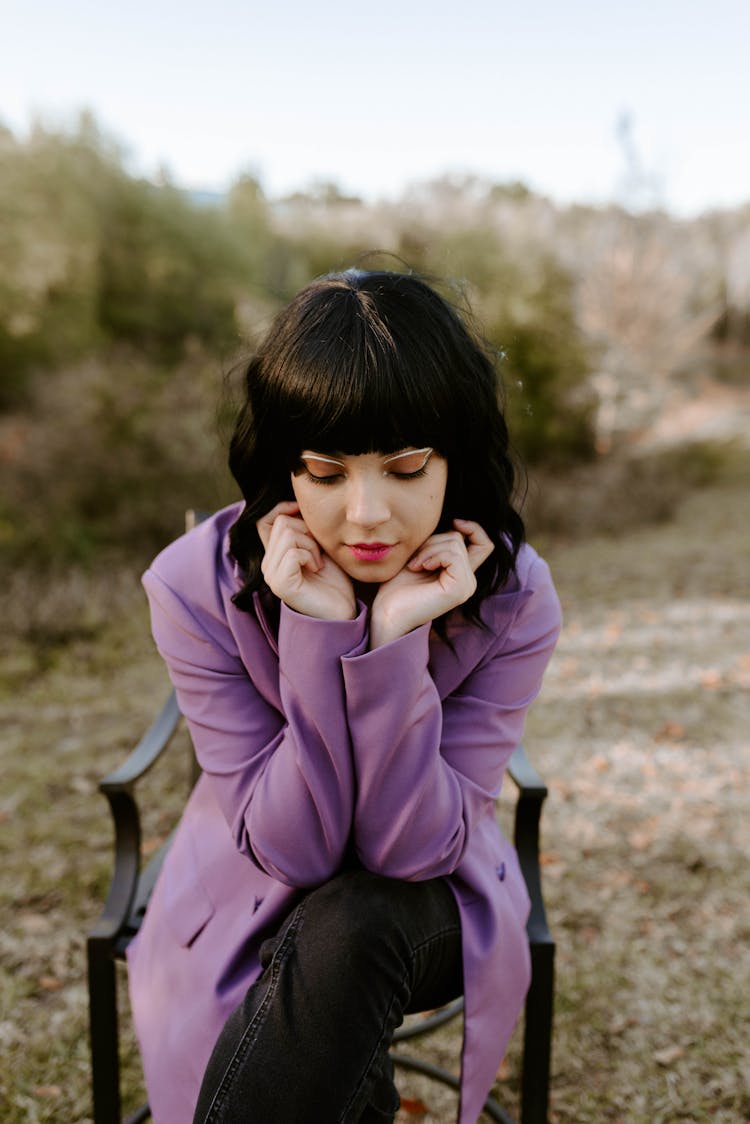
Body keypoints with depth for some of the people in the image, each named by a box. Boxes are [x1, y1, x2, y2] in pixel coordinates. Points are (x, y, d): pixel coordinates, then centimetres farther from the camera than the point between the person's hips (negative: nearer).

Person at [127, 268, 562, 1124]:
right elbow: (291, 850, -22)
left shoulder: (514, 600, -21)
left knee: (348, 929, -31)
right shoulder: (196, 586, -22)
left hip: (432, 908, 1)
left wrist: (397, 637, -35)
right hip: (246, 911, 0)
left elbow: (413, 848, -22)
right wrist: (318, 633, -34)